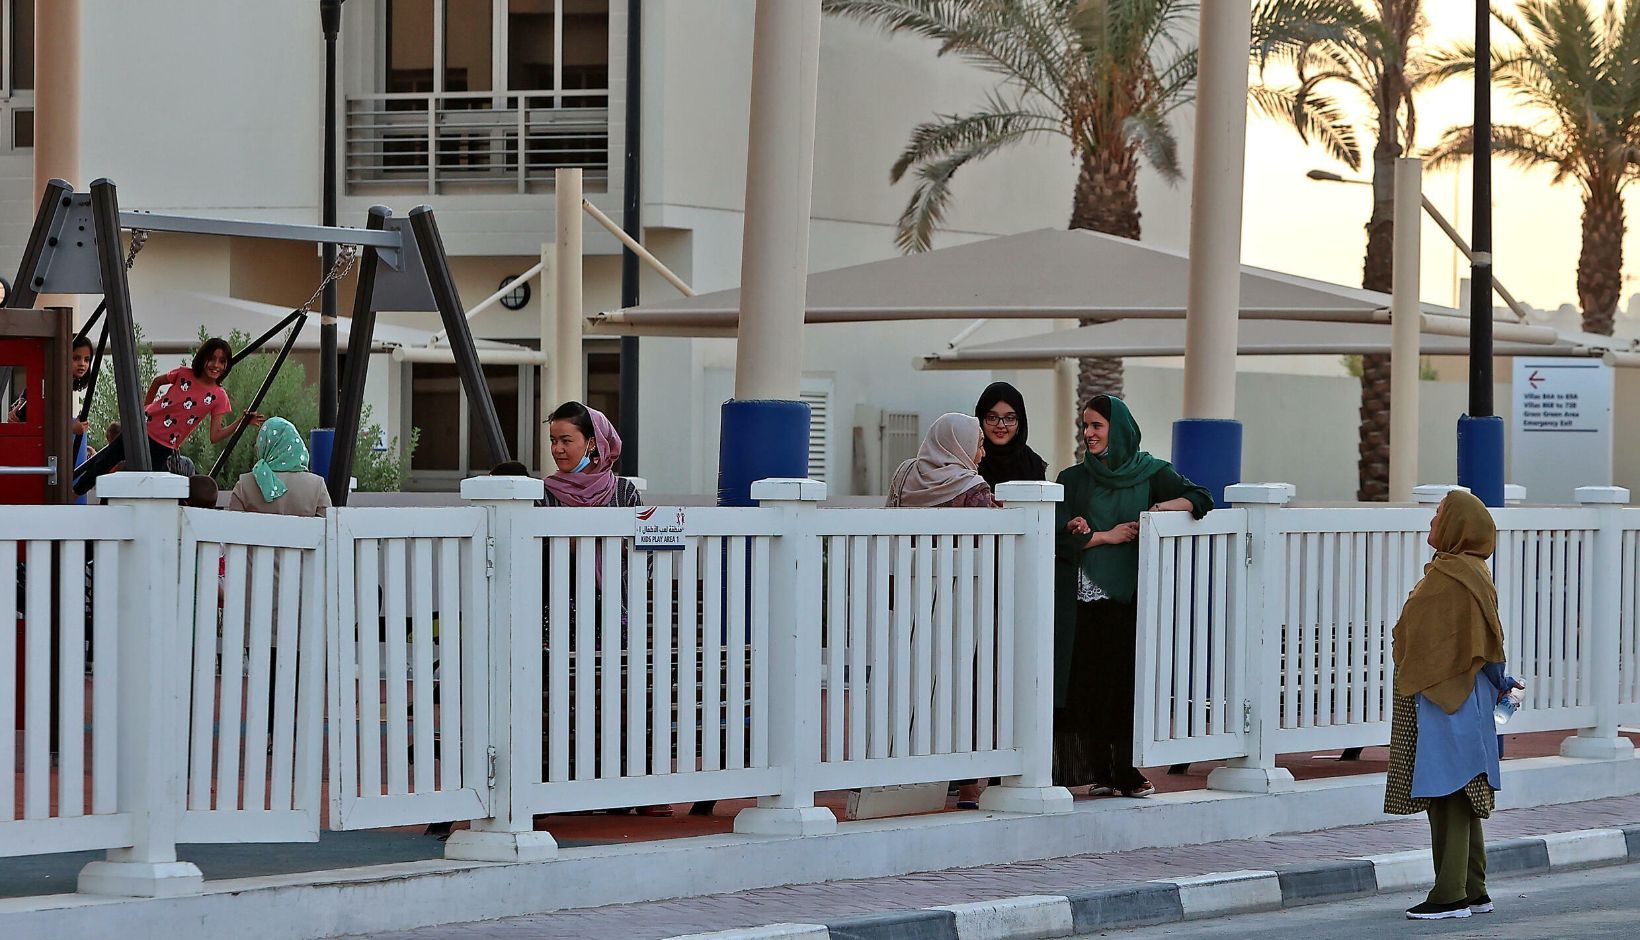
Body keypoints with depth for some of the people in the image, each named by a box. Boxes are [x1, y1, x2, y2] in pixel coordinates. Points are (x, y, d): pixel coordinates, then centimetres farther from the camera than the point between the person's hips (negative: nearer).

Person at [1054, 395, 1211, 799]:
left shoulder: (1150, 473, 7)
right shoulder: (1073, 479, 8)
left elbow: (1200, 498, -1)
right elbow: (1061, 537, -1)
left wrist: (1164, 506, -17)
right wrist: (1109, 536, -9)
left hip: (1130, 597, -1)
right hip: (1085, 599, 1)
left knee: (1127, 681, -5)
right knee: (1090, 685, -3)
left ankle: (1126, 771, 0)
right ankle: (1099, 772, 2)